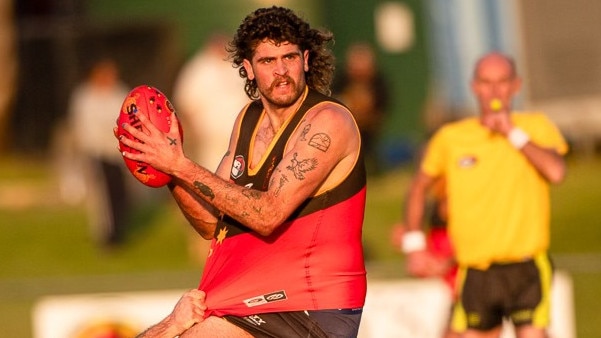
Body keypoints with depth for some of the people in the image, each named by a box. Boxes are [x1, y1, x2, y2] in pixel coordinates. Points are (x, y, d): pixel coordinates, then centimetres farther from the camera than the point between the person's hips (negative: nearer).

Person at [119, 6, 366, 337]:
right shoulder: (250, 119, 10)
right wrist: (169, 172, -6)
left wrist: (183, 166, -21)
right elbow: (214, 226, 9)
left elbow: (268, 215, -23)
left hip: (312, 309, -8)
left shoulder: (328, 122, -13)